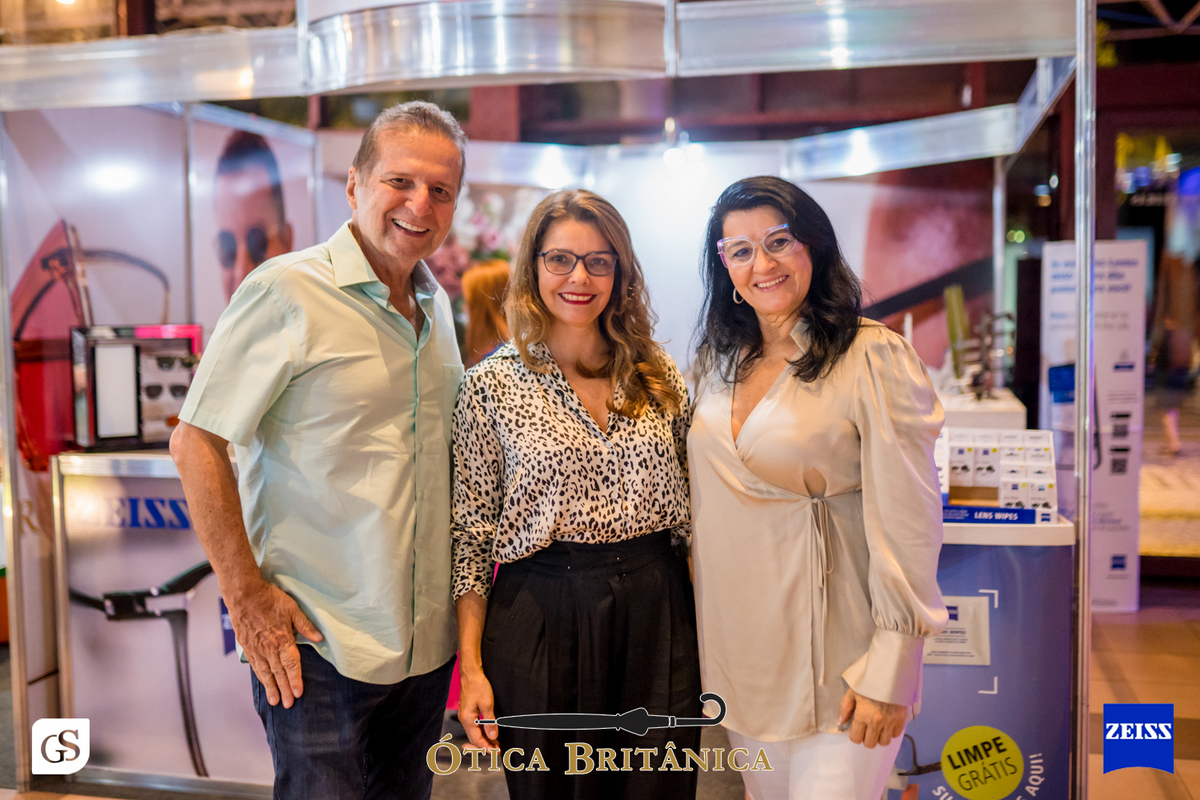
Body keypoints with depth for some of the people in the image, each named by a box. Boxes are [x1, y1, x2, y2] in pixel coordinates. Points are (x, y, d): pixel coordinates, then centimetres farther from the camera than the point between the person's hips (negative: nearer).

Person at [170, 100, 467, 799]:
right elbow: (196, 442, -13)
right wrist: (246, 593, -15)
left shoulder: (435, 304, 8)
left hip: (428, 639, 7)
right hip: (318, 643, -6)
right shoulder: (288, 292, -14)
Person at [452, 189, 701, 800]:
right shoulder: (490, 385, -3)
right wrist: (471, 668, -6)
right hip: (540, 619, -2)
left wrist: (707, 629, 6)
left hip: (658, 616, 3)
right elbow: (471, 534, -3)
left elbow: (689, 511, 10)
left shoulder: (660, 377, 6)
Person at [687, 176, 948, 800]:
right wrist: (706, 640, 14)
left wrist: (889, 673, -17)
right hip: (740, 649, 6)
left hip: (833, 657, -6)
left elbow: (907, 524, -15)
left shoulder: (874, 358, -13)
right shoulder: (720, 362, 7)